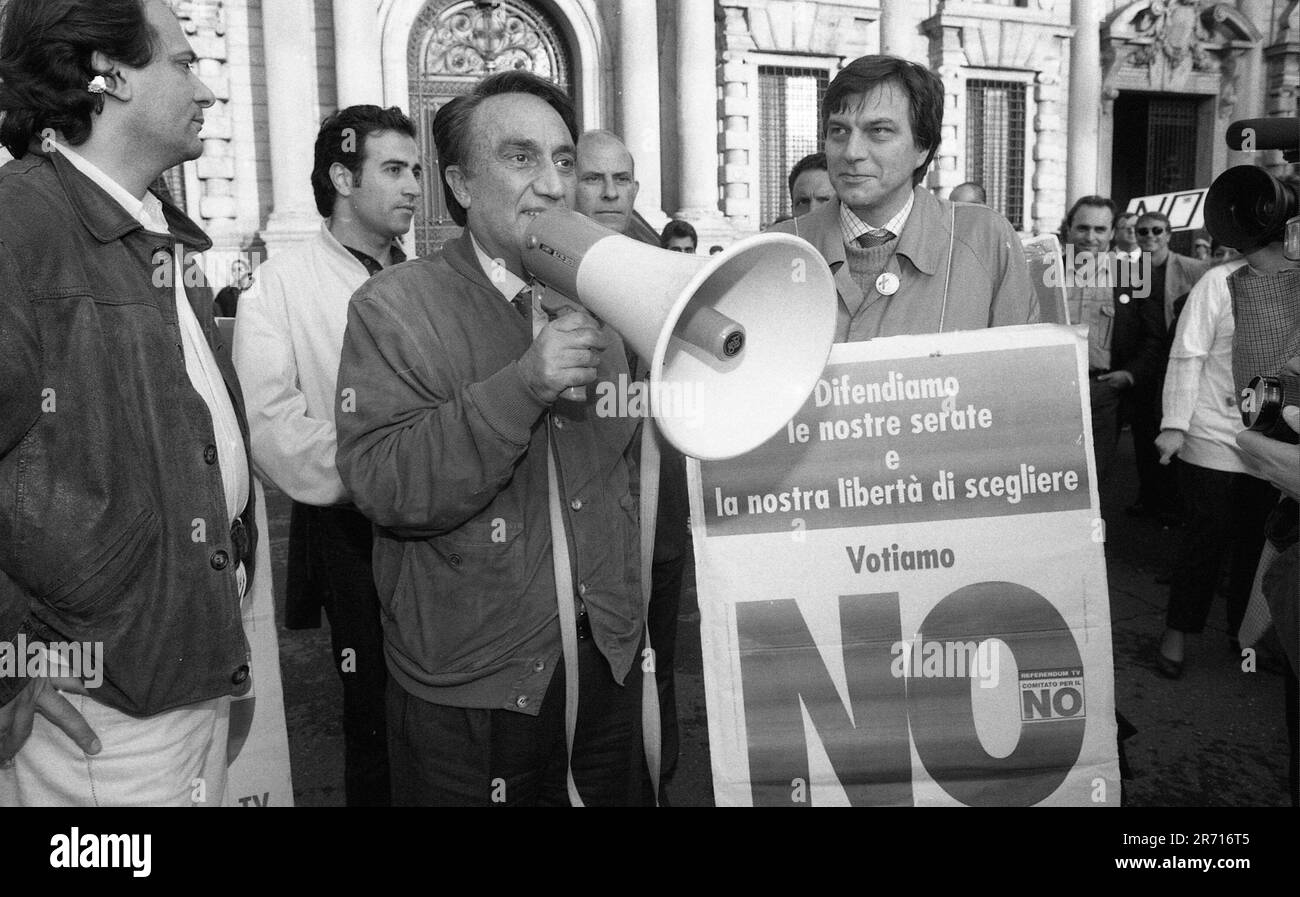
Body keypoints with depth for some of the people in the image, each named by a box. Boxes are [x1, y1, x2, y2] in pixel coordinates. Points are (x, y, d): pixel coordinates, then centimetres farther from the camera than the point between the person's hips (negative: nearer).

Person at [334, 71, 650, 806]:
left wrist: (635, 606, 10)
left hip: (611, 659, 5)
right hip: (470, 690, -4)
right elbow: (381, 484, -20)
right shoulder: (393, 308, -10)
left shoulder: (598, 303, 6)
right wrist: (522, 385, -29)